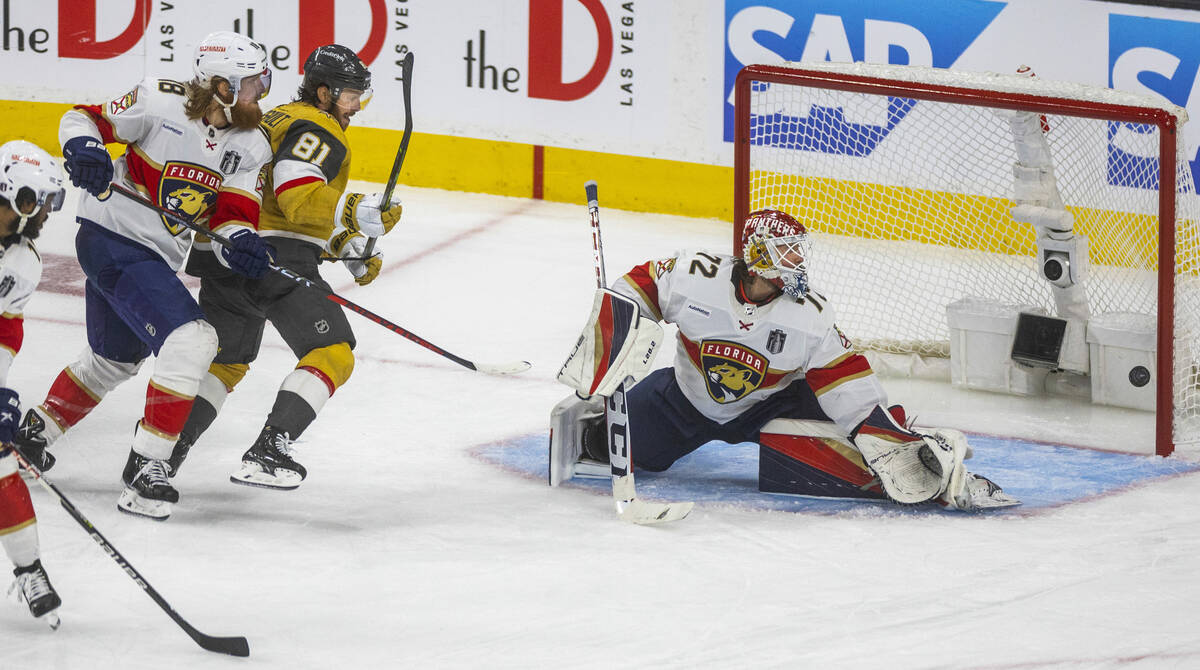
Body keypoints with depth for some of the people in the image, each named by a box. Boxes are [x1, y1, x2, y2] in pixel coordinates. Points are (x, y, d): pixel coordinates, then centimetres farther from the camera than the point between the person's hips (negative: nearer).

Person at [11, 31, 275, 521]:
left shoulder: (251, 147, 1)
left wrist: (240, 241, -26)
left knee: (114, 360, 27)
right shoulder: (160, 104, -16)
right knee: (191, 343, -22)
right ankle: (145, 470, -18)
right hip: (111, 240, -9)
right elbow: (83, 119, -6)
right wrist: (83, 147, -28)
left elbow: (234, 213, -4)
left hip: (156, 258, 9)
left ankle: (35, 432, 48)